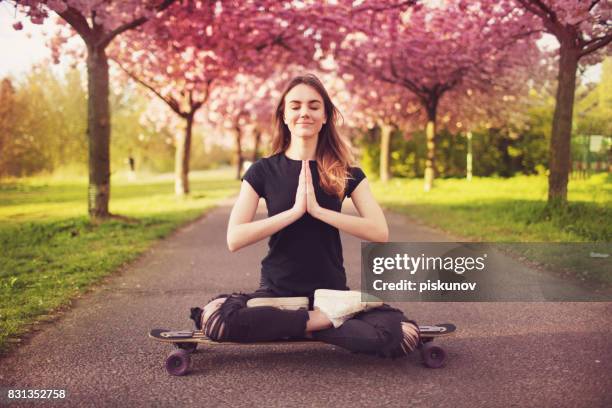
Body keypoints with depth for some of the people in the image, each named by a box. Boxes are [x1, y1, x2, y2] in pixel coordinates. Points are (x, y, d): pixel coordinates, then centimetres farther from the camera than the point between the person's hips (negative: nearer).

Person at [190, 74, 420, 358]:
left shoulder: (346, 173, 5)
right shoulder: (264, 171, 3)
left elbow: (380, 232, -10)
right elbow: (234, 238, -10)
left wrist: (318, 210, -18)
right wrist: (295, 210, -17)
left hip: (332, 291, 0)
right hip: (276, 291, 0)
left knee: (404, 336, -27)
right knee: (214, 317, -33)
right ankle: (325, 318, -18)